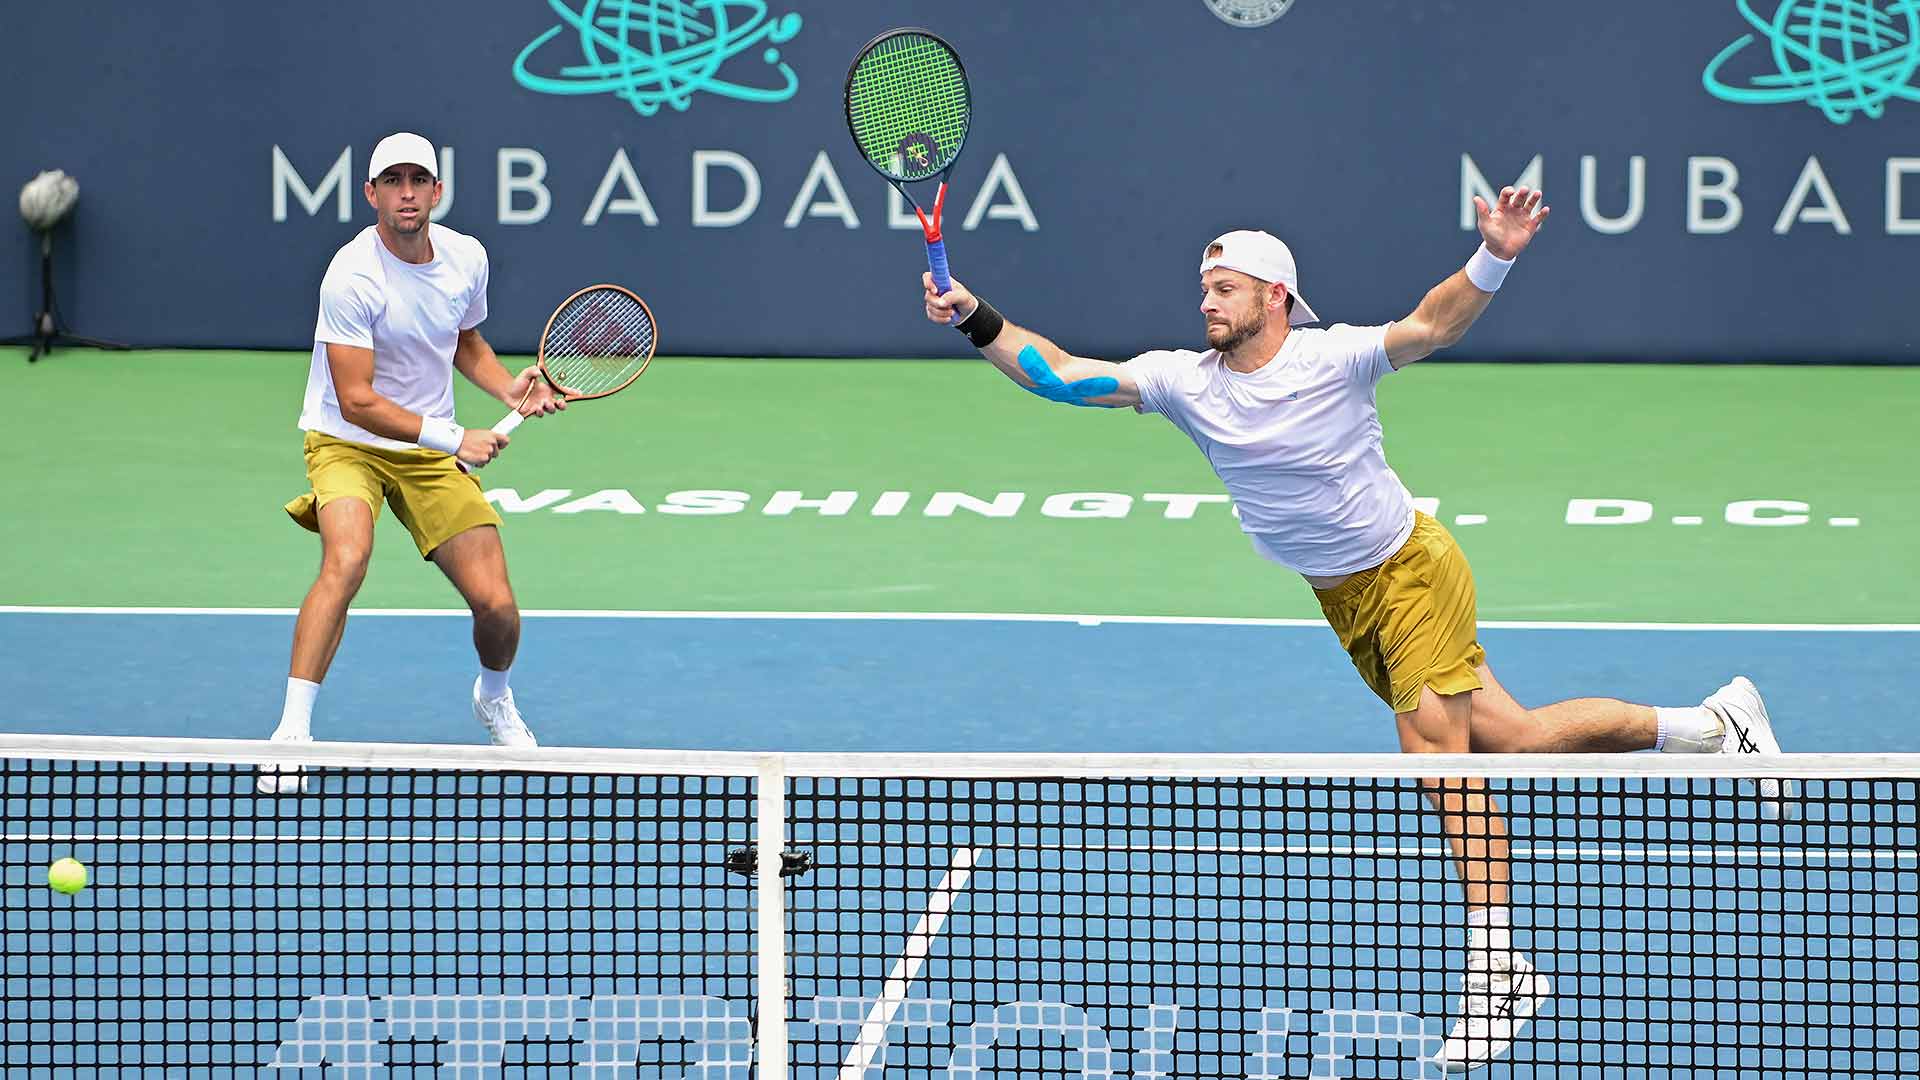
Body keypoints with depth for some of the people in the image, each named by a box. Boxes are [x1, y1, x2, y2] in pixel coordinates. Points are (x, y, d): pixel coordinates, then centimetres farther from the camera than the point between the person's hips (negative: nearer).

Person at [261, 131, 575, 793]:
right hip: (348, 443, -5)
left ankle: (494, 700, 32)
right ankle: (291, 733, -30)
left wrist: (510, 389, -1)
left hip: (430, 453, 5)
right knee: (346, 560, -34)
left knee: (495, 603, -4)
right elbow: (357, 401, -25)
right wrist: (453, 438, -28)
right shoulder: (353, 277, -23)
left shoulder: (467, 257, -3)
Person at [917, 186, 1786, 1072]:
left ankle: (1497, 967, -12)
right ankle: (1711, 725, 23)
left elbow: (1430, 325, -29)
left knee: (1437, 749, -18)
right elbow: (1067, 377, -8)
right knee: (1503, 740, 5)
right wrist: (980, 323, -20)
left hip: (1411, 568, -5)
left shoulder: (1330, 358, -19)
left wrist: (1495, 259, -46)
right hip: (1341, 598, 5)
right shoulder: (1185, 381, -6)